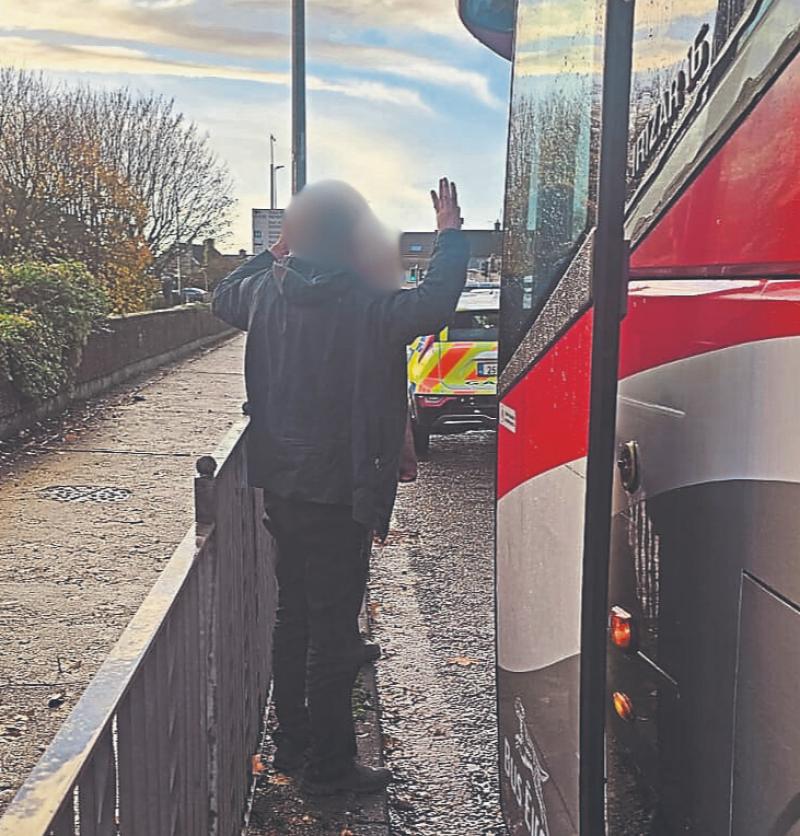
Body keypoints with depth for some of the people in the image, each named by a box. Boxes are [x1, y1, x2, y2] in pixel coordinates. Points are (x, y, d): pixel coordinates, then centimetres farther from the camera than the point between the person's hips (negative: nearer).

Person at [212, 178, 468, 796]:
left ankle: (291, 741, 32)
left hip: (280, 485, 7)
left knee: (295, 613, 19)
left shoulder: (266, 292, 2)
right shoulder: (364, 308, -18)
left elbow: (223, 297, 22)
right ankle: (329, 765, 14)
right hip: (337, 493, -7)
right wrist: (451, 234, -11)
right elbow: (435, 302, -26)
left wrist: (278, 253, 24)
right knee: (334, 628, 3)